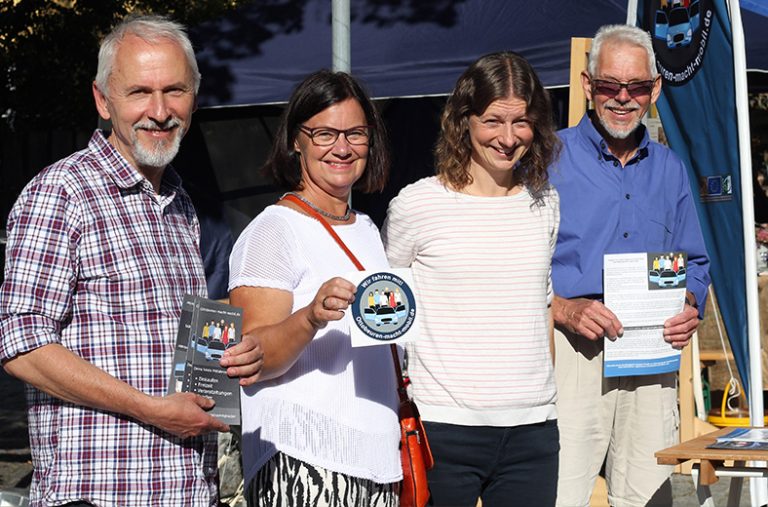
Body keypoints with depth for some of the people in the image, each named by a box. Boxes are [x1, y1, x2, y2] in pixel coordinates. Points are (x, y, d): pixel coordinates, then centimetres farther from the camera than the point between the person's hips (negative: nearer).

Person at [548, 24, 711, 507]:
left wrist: (691, 309, 0)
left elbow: (695, 262, 21)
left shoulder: (669, 168, 15)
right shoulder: (548, 159, 1)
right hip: (572, 354, -4)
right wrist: (564, 309, -18)